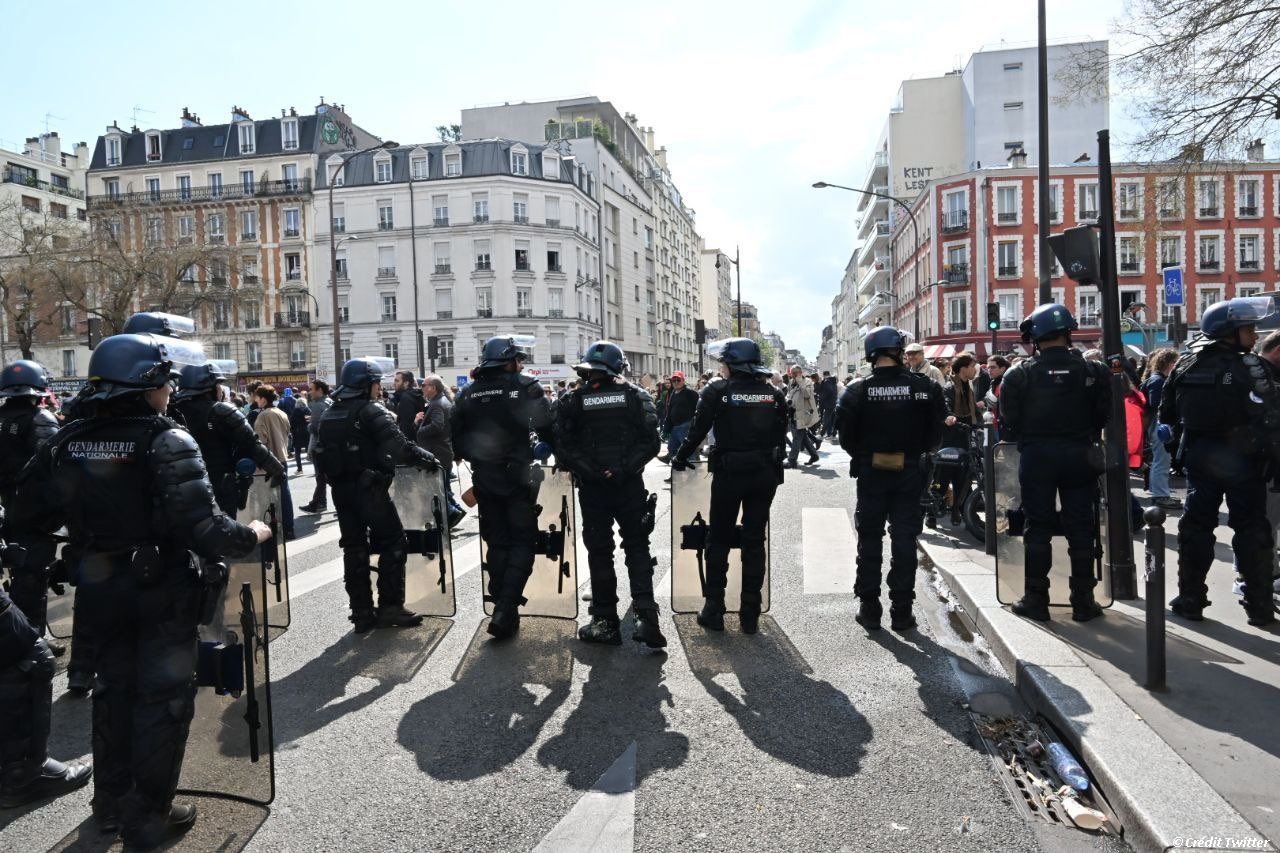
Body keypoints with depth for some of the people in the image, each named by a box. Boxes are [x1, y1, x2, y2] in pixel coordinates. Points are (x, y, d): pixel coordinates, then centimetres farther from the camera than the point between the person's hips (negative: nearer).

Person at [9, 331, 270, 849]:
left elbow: (29, 518, 2)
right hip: (162, 591, -6)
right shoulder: (167, 441, -20)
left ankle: (112, 802, 37)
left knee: (115, 689, 23)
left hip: (99, 589, 6)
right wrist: (250, 536, -10)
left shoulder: (68, 442, -1)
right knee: (165, 696, 9)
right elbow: (201, 528, -27)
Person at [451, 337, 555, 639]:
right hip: (517, 478, -4)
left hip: (484, 480, 4)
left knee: (497, 543, 15)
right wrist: (543, 449, 8)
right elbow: (549, 428, -10)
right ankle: (506, 610, -7)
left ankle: (501, 610, 19)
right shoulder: (526, 387, -8)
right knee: (522, 541, 5)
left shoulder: (468, 394, 5)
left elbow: (456, 437, 8)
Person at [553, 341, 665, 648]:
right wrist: (626, 468, -5)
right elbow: (650, 443, -6)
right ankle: (646, 616, -2)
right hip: (630, 485, 0)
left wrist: (588, 471, -1)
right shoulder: (636, 395, 0)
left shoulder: (571, 401, -1)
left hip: (592, 488, 0)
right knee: (637, 547, 10)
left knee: (599, 552, 9)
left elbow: (564, 450, -7)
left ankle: (606, 621, 14)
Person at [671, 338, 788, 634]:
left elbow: (698, 431, -6)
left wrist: (679, 460, 7)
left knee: (718, 540, 11)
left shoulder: (717, 391, -7)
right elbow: (781, 435, 7)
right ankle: (750, 615, 15)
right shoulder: (773, 393, 4)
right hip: (765, 474, 3)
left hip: (728, 474, -3)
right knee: (754, 541, 11)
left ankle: (714, 611, 13)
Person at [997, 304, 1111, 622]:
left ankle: (1036, 599, 11)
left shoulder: (1020, 375, -8)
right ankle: (1083, 601, 15)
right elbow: (1103, 416, 4)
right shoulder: (1093, 371, -2)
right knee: (1081, 528, 9)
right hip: (1079, 455, 2)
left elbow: (1008, 423, -5)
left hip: (1036, 456, -1)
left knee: (1037, 528, 7)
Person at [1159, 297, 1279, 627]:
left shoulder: (1185, 366, 2)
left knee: (1196, 525, 10)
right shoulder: (1249, 366, -13)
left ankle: (1190, 599, 13)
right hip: (1241, 459, -4)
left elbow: (1167, 414, 9)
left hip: (1199, 457, 4)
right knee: (1251, 530, 6)